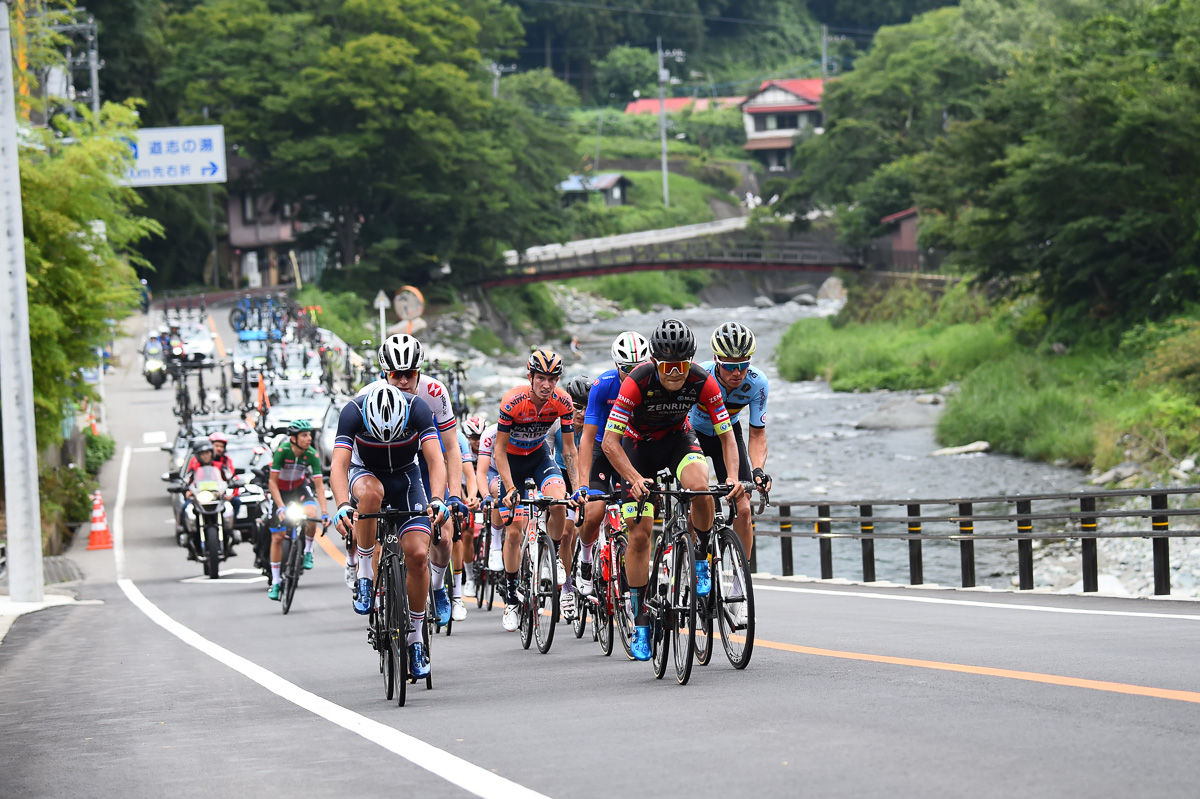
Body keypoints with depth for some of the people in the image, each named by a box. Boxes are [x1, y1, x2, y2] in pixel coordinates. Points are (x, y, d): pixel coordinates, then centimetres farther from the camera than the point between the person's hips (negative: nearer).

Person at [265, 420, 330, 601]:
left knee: (311, 515, -30)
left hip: (300, 487, 1)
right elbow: (273, 482, -26)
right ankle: (275, 582, 8)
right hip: (280, 490, -1)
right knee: (278, 537, -3)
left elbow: (319, 484, -22)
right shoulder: (282, 451, -30)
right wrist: (281, 507, -36)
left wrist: (325, 512, -32)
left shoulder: (312, 455, -24)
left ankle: (308, 552, -3)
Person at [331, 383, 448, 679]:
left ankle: (415, 639, 1)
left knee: (418, 555, -14)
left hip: (406, 476, 1)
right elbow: (339, 465, -37)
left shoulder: (417, 409, -28)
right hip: (365, 472, -1)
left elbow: (436, 460, -34)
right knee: (371, 492, -40)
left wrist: (437, 501, -51)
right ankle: (364, 574, -23)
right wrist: (343, 506, -54)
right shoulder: (353, 412, -30)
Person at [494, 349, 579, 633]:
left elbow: (569, 448, -11)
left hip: (539, 456, 2)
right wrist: (510, 488, -28)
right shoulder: (513, 402, -29)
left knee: (558, 501, -29)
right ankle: (511, 598, 7)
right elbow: (500, 449, -21)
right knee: (514, 531, -5)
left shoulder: (562, 402, -20)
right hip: (512, 460, -2)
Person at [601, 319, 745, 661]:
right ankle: (640, 623, 5)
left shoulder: (702, 382, -25)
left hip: (678, 438, 1)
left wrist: (733, 477, -35)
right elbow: (610, 441, -31)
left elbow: (727, 436, -19)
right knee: (639, 535, -7)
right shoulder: (638, 382, -31)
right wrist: (636, 479, -44)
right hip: (638, 444, -1)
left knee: (700, 486, -33)